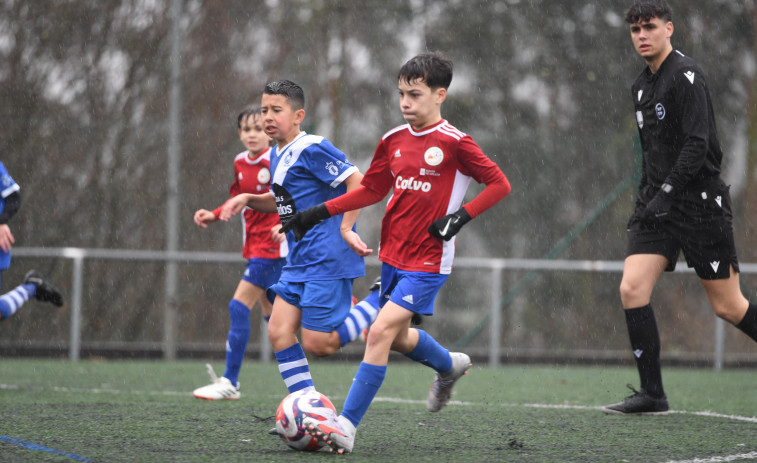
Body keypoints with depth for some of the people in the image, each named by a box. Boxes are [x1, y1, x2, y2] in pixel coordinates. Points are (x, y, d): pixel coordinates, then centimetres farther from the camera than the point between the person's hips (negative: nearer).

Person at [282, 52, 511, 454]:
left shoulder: (454, 144, -12)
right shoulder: (393, 141, 5)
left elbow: (499, 184, -7)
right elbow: (372, 190, 16)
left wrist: (461, 216, -17)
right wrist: (319, 212, 10)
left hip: (427, 262, -7)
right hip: (393, 255, 7)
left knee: (380, 332, -17)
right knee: (398, 337, 19)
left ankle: (346, 427, -16)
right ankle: (450, 366, 50)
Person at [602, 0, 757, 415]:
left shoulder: (686, 76, -11)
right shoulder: (641, 87, 15)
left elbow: (697, 144, -19)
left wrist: (666, 193, -22)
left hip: (699, 201, -7)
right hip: (657, 202, 7)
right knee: (631, 288, -10)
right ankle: (652, 394, -6)